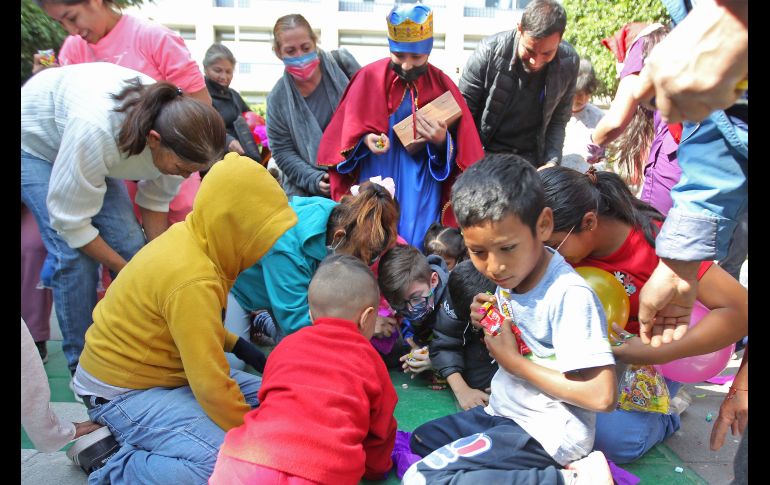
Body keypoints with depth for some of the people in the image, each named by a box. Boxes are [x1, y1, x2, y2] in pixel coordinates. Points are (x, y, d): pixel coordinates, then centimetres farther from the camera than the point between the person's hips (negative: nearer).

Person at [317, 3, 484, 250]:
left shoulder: (442, 86, 0)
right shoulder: (370, 78, -3)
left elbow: (463, 155, 3)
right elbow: (347, 133, 4)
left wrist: (443, 142, -17)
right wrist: (365, 140, -16)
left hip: (422, 193, 1)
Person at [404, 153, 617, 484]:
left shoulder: (569, 295, -24)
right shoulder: (510, 277, 1)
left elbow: (602, 397, -26)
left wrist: (513, 362, -19)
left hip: (546, 432, -9)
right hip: (504, 412, 9)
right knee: (421, 440, 21)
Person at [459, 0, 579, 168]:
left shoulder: (569, 62, -9)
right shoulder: (490, 50, -17)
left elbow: (559, 120, 2)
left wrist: (552, 162, -11)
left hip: (530, 159, 2)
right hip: (483, 154, -2)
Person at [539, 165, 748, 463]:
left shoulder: (654, 239, -26)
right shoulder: (568, 242, -13)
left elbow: (740, 309, -28)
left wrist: (655, 354, -33)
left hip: (655, 356, -5)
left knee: (615, 437, -25)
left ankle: (666, 410, 8)